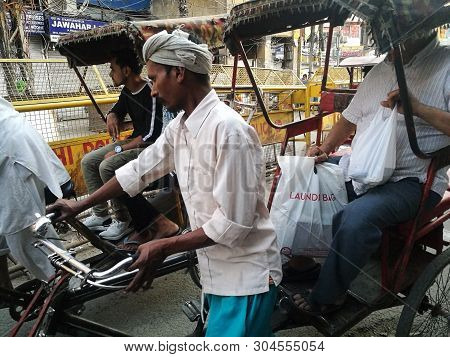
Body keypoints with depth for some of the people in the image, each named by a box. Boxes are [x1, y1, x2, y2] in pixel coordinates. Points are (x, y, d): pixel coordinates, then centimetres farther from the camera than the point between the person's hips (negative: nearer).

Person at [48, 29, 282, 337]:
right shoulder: (179, 128, 2)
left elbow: (233, 223, -25)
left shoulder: (228, 129, -25)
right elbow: (140, 170, 13)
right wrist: (81, 205, 19)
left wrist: (163, 248, -17)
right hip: (217, 269, 8)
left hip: (246, 274, -8)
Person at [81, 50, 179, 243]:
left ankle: (122, 220, -10)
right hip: (135, 141, 10)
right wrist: (111, 116, -2)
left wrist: (119, 150, -20)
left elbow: (152, 134, -24)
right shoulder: (127, 91, 6)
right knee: (88, 162, 3)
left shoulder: (151, 92, -21)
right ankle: (101, 214, 10)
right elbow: (116, 111, 24)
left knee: (107, 167, -27)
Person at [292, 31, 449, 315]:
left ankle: (326, 298, -11)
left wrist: (416, 107, -21)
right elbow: (351, 117, 21)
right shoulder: (381, 70, 16)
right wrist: (325, 149, 6)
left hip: (410, 181, -7)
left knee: (358, 216, -34)